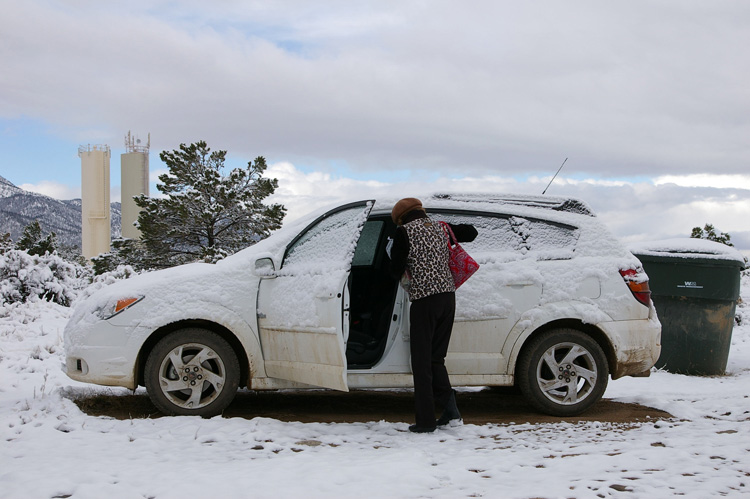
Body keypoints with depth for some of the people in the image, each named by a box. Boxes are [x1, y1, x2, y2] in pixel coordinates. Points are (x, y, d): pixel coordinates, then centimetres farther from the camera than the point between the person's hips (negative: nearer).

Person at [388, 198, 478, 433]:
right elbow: (471, 232, 27)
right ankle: (449, 407, 6)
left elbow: (396, 270, -4)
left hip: (424, 299, -6)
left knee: (422, 361, 1)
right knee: (436, 357, 16)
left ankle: (425, 420, 1)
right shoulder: (440, 228, 13)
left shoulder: (405, 231, -4)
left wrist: (405, 268, 18)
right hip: (448, 296, 6)